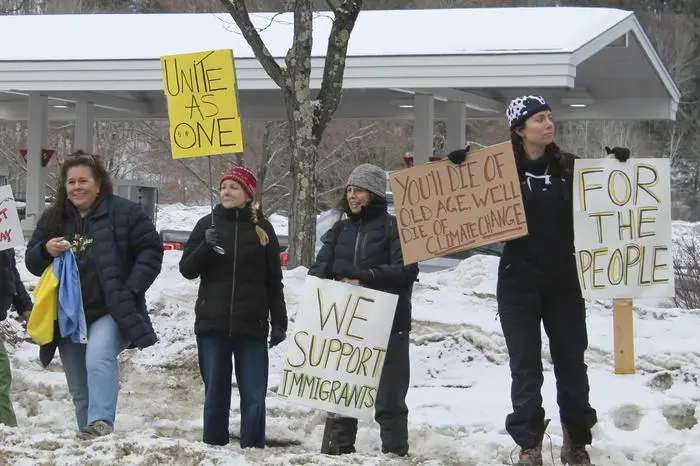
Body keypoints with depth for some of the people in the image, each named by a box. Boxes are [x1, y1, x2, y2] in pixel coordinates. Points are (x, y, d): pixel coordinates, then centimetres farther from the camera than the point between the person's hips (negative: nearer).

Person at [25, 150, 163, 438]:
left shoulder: (123, 212, -3)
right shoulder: (52, 219, 10)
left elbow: (151, 250, -2)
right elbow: (32, 263, 14)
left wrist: (131, 289, -12)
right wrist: (46, 250, -10)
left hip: (111, 312, -5)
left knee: (99, 360, -33)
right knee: (80, 392, 10)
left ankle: (101, 424, -43)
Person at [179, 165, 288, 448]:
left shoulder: (262, 228, 6)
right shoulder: (208, 224, 7)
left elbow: (274, 281, 8)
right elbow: (187, 270, 3)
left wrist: (279, 323, 5)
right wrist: (206, 246, -14)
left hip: (251, 327, -1)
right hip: (212, 325, 1)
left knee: (254, 397, -2)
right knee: (215, 394, 4)